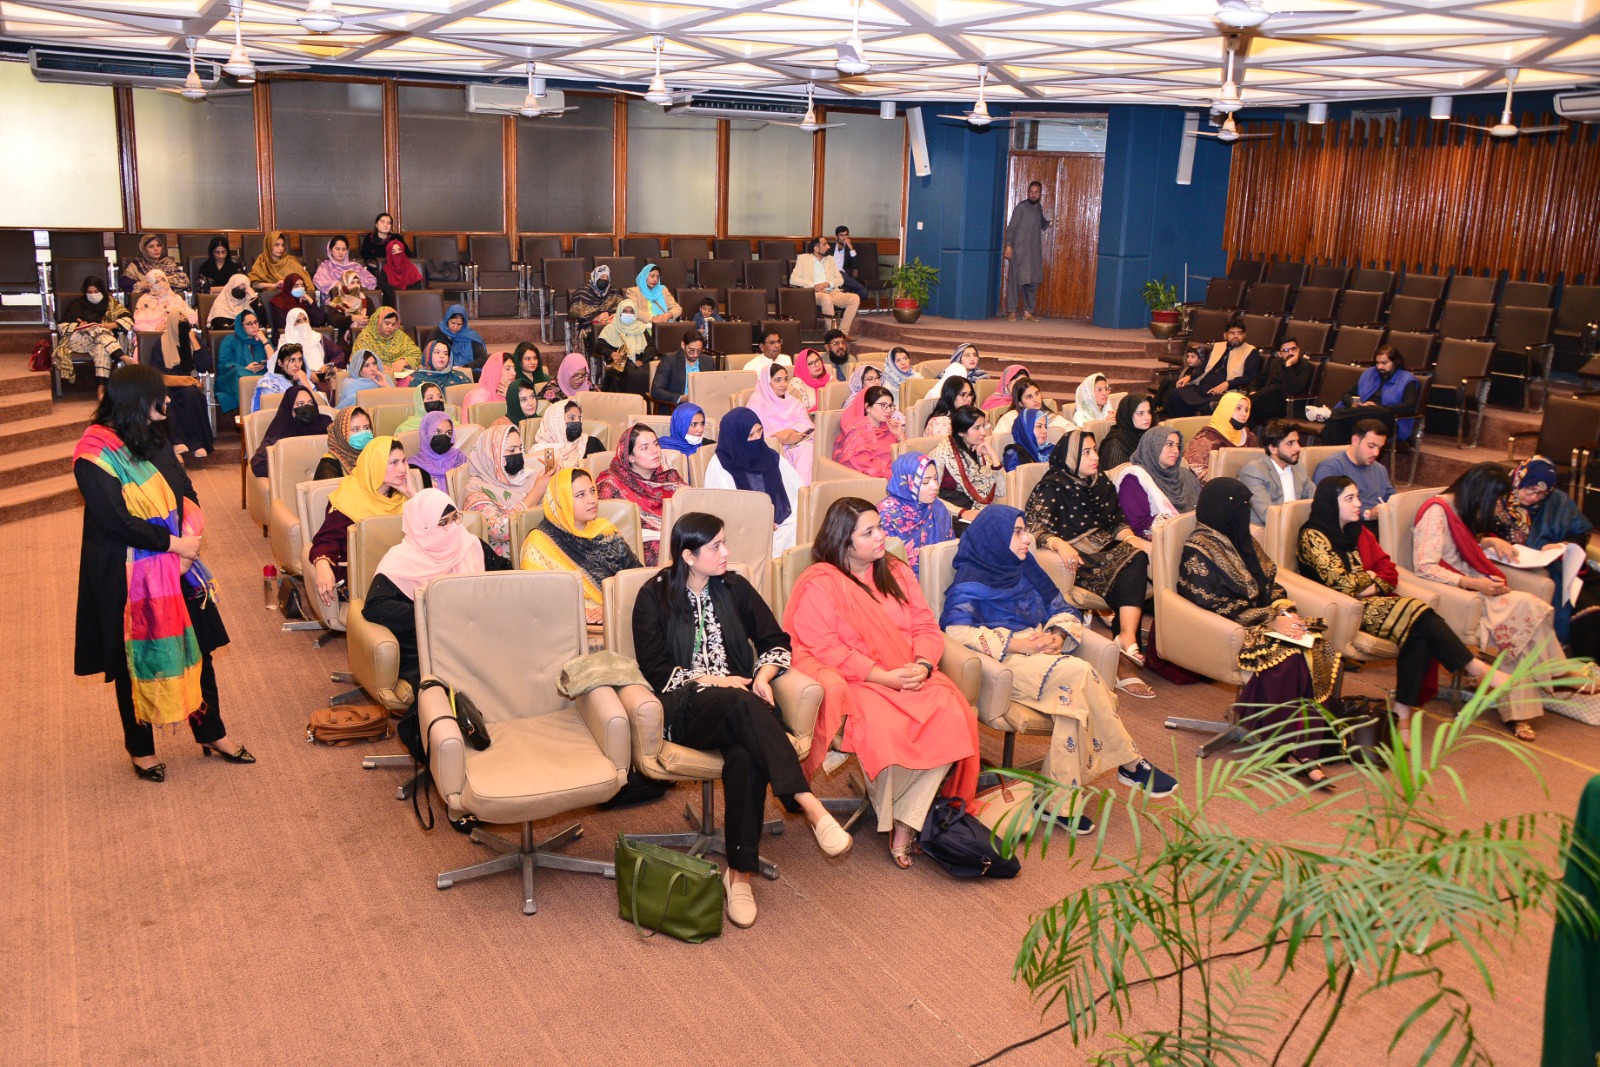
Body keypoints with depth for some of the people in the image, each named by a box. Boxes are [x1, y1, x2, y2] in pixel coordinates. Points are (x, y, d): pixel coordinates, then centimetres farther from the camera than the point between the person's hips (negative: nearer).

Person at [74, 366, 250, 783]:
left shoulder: (156, 440, 5)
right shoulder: (94, 454, -16)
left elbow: (187, 493, 6)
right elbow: (114, 519, -21)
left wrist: (189, 537, -12)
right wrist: (173, 543, -17)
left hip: (175, 563, 6)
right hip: (127, 574, -6)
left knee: (197, 645, 10)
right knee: (135, 656, 8)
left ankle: (211, 732, 26)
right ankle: (141, 749, 25)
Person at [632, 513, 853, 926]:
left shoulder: (735, 588, 13)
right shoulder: (654, 597, 4)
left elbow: (776, 641, 13)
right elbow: (654, 669, -2)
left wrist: (762, 677, -7)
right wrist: (712, 681, -11)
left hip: (739, 703, 3)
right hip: (686, 709, -3)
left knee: (746, 756, -34)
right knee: (741, 702, -38)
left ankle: (740, 873, -29)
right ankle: (811, 807, -44)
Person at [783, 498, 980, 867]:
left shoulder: (897, 572, 17)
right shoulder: (818, 584, -3)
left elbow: (926, 626, 12)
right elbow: (824, 649, -12)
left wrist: (923, 665, -11)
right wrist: (882, 677, -19)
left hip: (910, 678, 5)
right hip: (854, 683, -5)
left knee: (951, 716, -25)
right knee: (885, 727, -35)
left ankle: (906, 824, -18)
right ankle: (889, 818, -8)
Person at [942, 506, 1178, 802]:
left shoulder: (1025, 568, 20)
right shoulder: (970, 580, 0)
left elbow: (1063, 610, 20)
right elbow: (956, 629, -15)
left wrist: (1058, 635, -5)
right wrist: (1018, 644, -19)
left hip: (1040, 654, 6)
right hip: (1004, 662, -6)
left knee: (1073, 689, -31)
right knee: (1079, 672, -29)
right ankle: (1130, 763, -15)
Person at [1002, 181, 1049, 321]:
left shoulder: (1039, 208, 14)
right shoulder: (1021, 207, -5)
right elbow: (1011, 227, -8)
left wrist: (1050, 221, 9)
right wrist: (1008, 245, -16)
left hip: (1034, 251, 6)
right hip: (1019, 250, -6)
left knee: (1033, 281, 5)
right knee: (1015, 280, -6)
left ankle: (1027, 311, 12)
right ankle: (1012, 311, -2)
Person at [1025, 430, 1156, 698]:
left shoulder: (1101, 481, 17)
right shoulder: (1052, 487, -4)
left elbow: (1117, 521, 16)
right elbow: (1035, 527, -16)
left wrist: (1132, 538, -6)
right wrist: (1059, 544, -35)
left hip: (1103, 549, 6)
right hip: (1075, 556, -6)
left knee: (1137, 557, -26)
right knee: (1127, 569, -28)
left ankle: (1127, 637, -36)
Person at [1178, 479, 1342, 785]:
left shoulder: (1241, 539, 16)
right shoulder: (1198, 551, -9)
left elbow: (1271, 584, 17)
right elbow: (1216, 607, -14)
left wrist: (1285, 611, -4)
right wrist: (1270, 620, -16)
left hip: (1263, 620, 7)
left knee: (1320, 653, -18)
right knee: (1288, 659, -30)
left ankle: (1306, 748, -21)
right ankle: (1298, 749, -18)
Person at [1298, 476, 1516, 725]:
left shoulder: (1359, 532, 19)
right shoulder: (1313, 536, -6)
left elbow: (1389, 571, 12)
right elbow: (1341, 583, -14)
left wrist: (1374, 587, -8)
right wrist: (1369, 578, 3)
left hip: (1369, 601, 7)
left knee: (1419, 632, -24)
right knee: (1416, 614, -25)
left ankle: (1403, 711, -28)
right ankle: (1476, 669, -12)